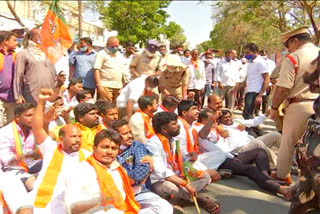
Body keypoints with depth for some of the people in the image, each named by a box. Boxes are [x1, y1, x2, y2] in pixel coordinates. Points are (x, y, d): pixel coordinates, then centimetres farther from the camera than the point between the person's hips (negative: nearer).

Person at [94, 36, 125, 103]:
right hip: (106, 86, -6)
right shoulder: (102, 54, -2)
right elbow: (96, 70, -9)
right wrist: (99, 85, -18)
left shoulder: (120, 55, 19)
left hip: (118, 87, 6)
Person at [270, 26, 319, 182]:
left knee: (288, 143, 11)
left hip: (299, 106, -5)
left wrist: (274, 107, -3)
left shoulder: (292, 58, -10)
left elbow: (283, 88, -15)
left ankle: (282, 175, 25)